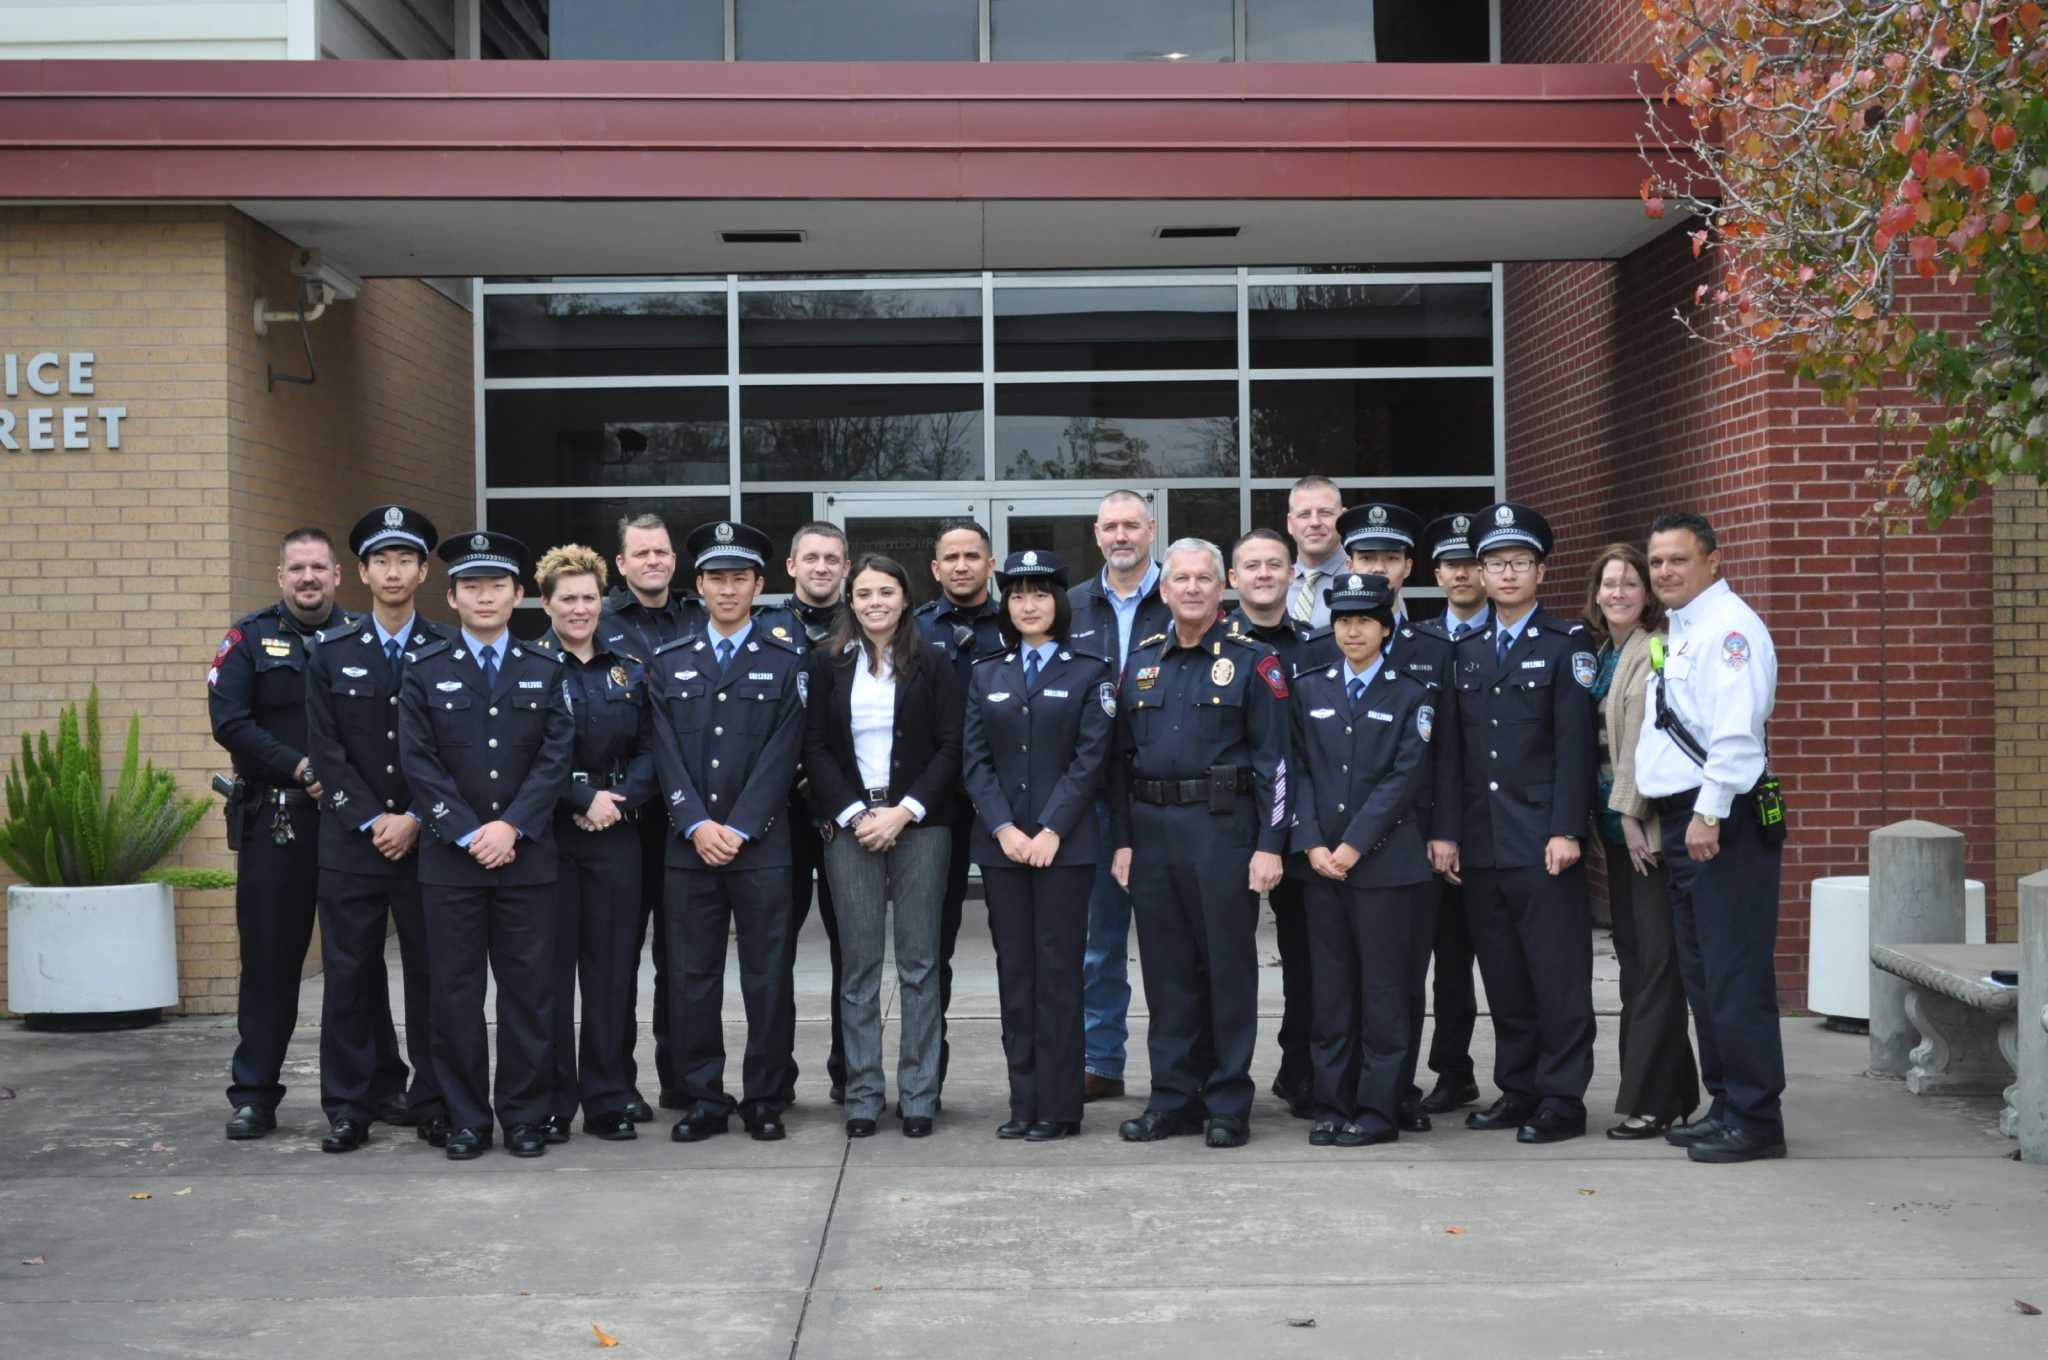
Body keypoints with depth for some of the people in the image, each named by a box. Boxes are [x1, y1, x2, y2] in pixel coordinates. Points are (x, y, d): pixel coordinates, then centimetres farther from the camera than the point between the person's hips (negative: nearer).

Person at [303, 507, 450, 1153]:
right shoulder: (330, 653, 6)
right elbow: (326, 752, 0)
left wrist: (415, 821, -9)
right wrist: (373, 821, -9)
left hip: (425, 840, -1)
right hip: (350, 840, 1)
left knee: (430, 974, 4)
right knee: (348, 974, 3)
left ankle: (433, 1104, 14)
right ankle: (348, 1109, 12)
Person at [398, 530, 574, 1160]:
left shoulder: (546, 669, 8)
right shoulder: (425, 669, 6)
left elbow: (556, 756, 0)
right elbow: (419, 760, -2)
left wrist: (512, 826, -12)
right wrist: (468, 834, -10)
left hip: (527, 855, 1)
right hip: (449, 856, 0)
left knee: (529, 989, 3)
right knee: (455, 990, 3)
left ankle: (525, 1115, 12)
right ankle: (465, 1119, 12)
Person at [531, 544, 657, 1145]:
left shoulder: (628, 668, 12)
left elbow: (648, 749, 9)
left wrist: (621, 797, -8)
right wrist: (584, 798, -14)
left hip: (615, 834, 3)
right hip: (547, 831, -3)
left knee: (613, 966, 5)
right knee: (550, 966, 1)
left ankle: (609, 1101, 13)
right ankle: (551, 1103, 10)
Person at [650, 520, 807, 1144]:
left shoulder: (787, 661, 4)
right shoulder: (669, 662, 11)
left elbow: (780, 756, -4)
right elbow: (667, 753, 4)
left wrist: (738, 829, -12)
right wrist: (698, 825, -9)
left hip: (761, 845, -2)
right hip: (689, 845, 2)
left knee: (767, 976, 2)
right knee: (691, 977, 4)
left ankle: (765, 1101, 12)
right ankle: (702, 1100, 14)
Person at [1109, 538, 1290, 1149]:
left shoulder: (1251, 660, -1)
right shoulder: (1140, 662, 12)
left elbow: (1273, 759, -5)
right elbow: (1122, 756, 13)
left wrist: (1270, 844, -11)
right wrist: (1122, 840, 7)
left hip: (1223, 828, -4)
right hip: (1152, 828, 4)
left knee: (1229, 966, 1)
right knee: (1166, 968, 8)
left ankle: (1229, 1105, 9)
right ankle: (1173, 1098, 17)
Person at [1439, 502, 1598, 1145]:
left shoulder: (1567, 644, 0)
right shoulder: (1468, 650, 14)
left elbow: (1575, 745, -7)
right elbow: (1457, 750, 13)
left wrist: (1566, 831, -14)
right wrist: (1449, 832, 7)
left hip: (1543, 843, -5)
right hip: (1481, 845, 5)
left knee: (1558, 976, -2)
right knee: (1504, 979, 11)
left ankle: (1561, 1099, 5)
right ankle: (1516, 1090, 20)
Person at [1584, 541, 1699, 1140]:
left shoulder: (1656, 651, -10)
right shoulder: (1597, 654, 15)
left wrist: (1631, 814, -16)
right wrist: (1607, 819, 11)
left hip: (1650, 822, -9)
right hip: (1616, 823, 9)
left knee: (1656, 960, -5)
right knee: (1633, 958, 11)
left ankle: (1650, 1100, -2)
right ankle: (1672, 1091, 19)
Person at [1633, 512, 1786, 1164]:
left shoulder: (1728, 626, -11)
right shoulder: (1680, 630, 19)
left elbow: (1736, 730, -20)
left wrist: (1709, 814, -22)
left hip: (1721, 821, -10)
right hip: (1681, 817, 10)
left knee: (1735, 975, -7)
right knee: (1701, 974, 14)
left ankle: (1755, 1120, -2)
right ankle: (1726, 1104, 23)